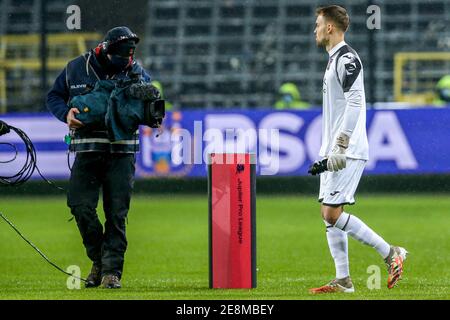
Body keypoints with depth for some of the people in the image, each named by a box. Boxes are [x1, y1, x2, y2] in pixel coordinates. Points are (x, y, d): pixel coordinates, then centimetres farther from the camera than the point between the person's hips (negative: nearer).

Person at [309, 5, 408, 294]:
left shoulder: (347, 58, -12)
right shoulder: (335, 59, 19)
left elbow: (355, 103, -22)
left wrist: (340, 148, -25)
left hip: (348, 153, -10)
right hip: (335, 152, 10)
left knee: (332, 213, -13)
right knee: (329, 215, 6)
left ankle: (391, 253, -6)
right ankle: (343, 281, 8)